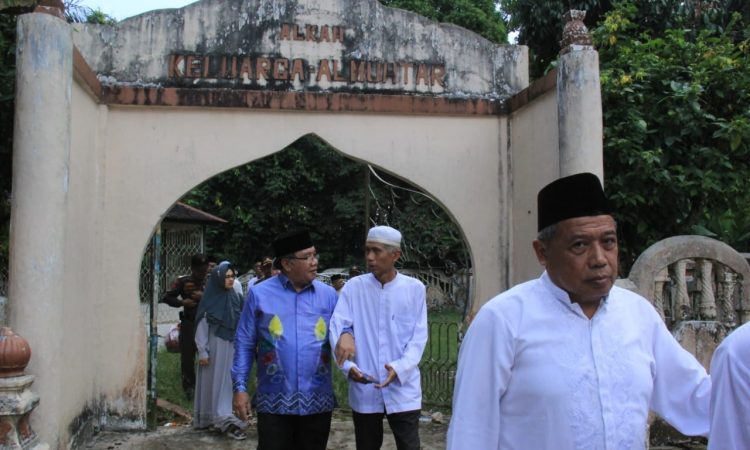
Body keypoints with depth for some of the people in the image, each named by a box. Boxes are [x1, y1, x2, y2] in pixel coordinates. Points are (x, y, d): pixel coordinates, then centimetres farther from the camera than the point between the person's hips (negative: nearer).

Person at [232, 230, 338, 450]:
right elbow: (244, 344, 3)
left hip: (318, 401, 2)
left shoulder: (328, 294, 4)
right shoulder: (259, 293, -1)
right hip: (274, 401, -2)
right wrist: (240, 387, -3)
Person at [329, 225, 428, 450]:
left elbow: (419, 336, -2)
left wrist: (400, 368, -18)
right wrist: (348, 366, -22)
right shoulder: (353, 287, 1)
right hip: (364, 390, 1)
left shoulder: (415, 288, 0)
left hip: (403, 390, -1)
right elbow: (337, 327, -6)